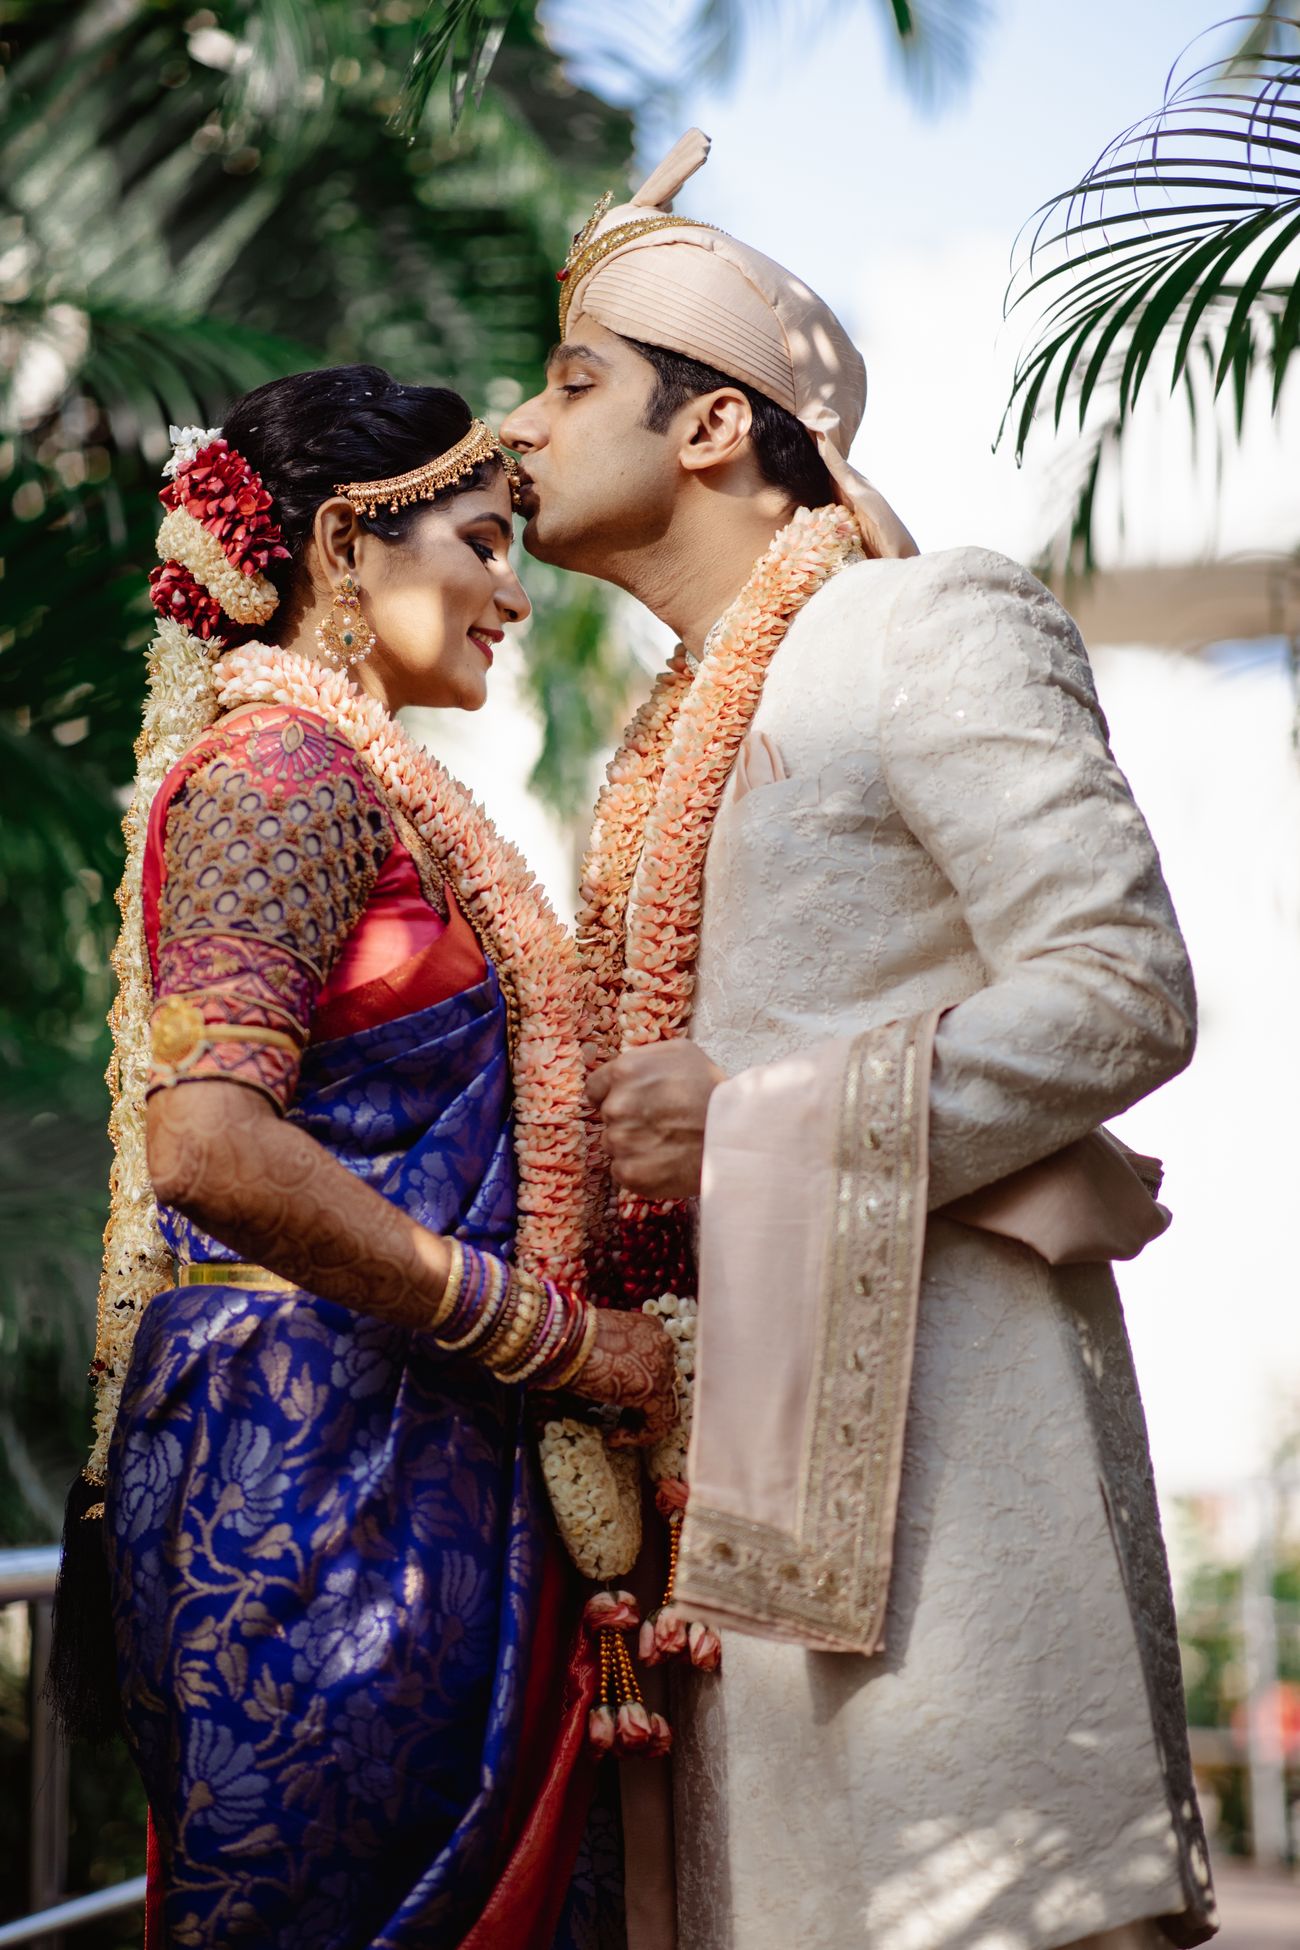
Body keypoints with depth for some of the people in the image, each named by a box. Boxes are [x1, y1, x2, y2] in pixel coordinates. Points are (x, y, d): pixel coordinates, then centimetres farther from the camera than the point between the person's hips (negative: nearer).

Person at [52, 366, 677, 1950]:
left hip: (401, 1454, 9)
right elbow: (210, 1143, -23)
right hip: (332, 1453, -9)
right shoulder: (287, 766, -9)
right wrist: (553, 1335, -16)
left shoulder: (347, 776, 21)